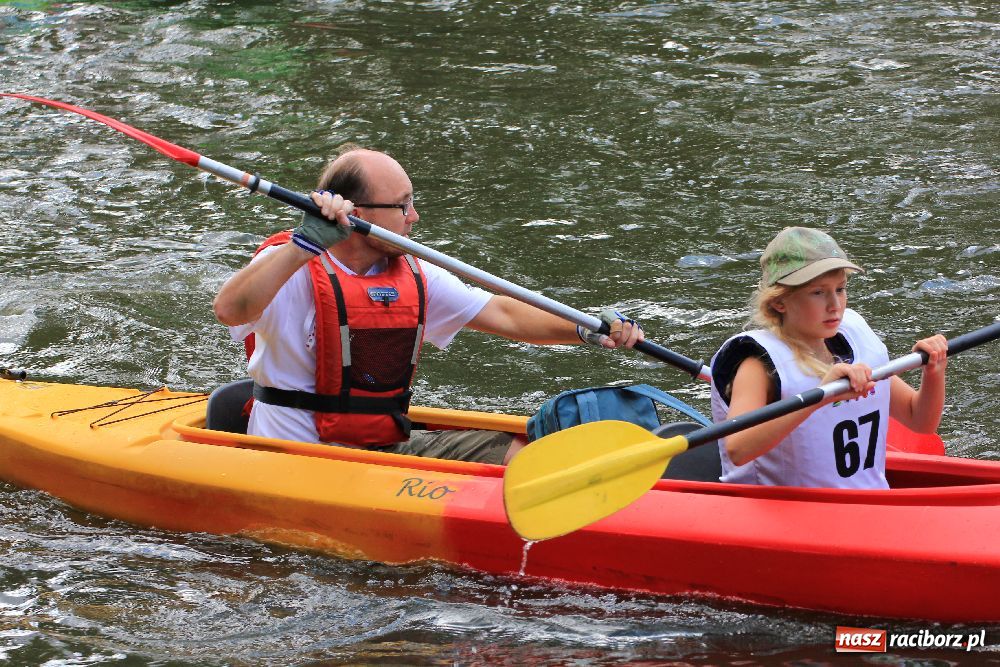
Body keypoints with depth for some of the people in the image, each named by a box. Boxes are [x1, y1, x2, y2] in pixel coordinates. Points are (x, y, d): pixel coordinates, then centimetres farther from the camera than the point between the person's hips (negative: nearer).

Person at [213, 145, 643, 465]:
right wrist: (308, 242, -40)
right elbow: (229, 310, -34)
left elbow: (502, 314, 12)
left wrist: (588, 331, 0)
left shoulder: (411, 275, 10)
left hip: (390, 445, 8)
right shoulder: (294, 269, -13)